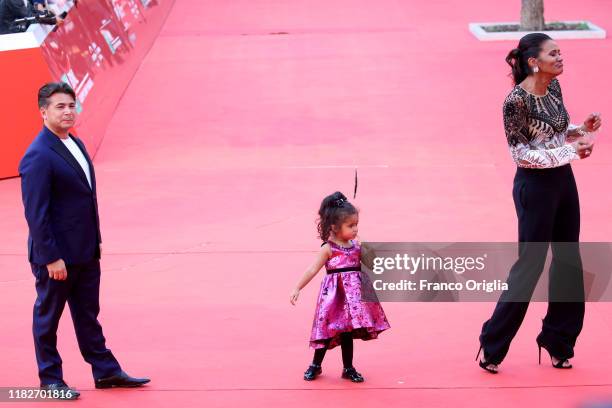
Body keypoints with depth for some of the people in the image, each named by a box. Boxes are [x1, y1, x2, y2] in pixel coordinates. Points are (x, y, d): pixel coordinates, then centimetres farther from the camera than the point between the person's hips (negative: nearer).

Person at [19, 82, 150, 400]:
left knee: (88, 314, 17)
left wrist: (96, 240, 15)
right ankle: (50, 379, 18)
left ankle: (105, 371, 25)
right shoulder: (38, 157, -19)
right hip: (56, 255, -9)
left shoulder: (76, 145, 9)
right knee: (48, 317, 7)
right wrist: (51, 258, -21)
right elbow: (36, 213, -21)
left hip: (85, 253, 9)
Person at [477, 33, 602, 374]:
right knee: (530, 264, -1)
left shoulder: (554, 87, 3)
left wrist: (583, 129, -4)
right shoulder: (517, 100, -20)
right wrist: (571, 150, -22)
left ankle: (558, 339, 27)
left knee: (568, 260, 13)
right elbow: (522, 154, -20)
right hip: (536, 185, -8)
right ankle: (493, 345, 12)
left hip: (563, 180, 8)